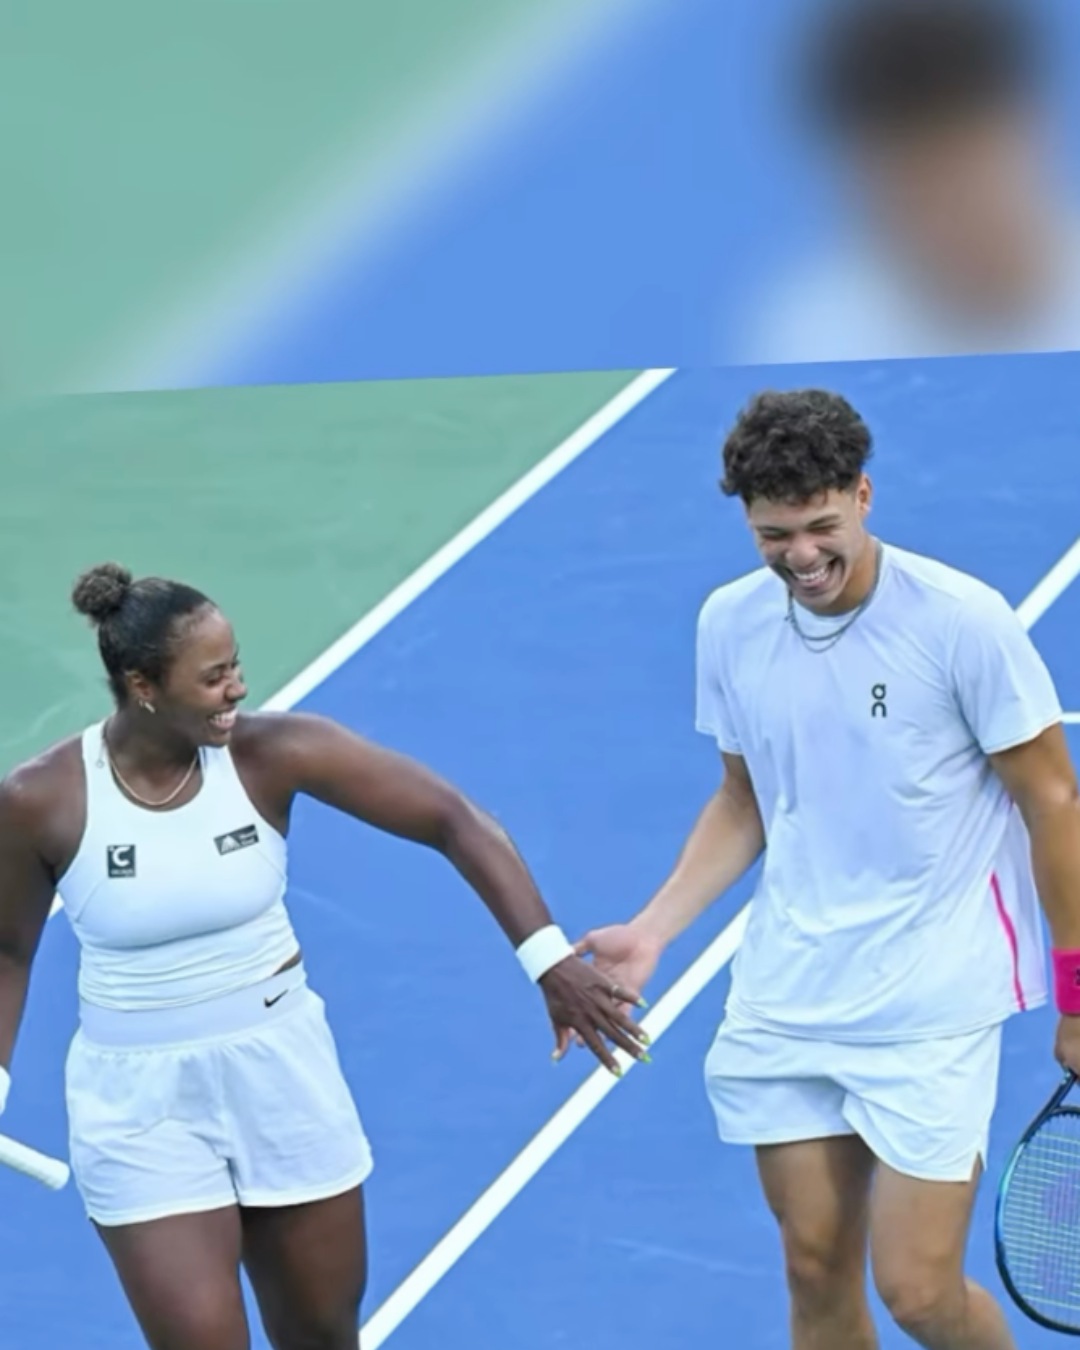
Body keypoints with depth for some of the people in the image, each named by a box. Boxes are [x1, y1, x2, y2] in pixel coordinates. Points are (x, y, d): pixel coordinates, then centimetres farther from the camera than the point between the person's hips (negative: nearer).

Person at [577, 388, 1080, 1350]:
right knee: (817, 1271, 9)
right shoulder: (730, 623, 0)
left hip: (933, 1008, -4)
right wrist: (653, 929, 1)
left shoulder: (962, 620, -15)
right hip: (785, 1005, 4)